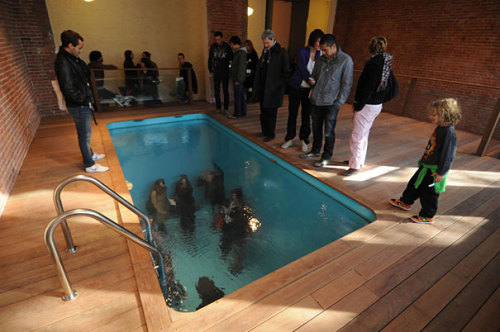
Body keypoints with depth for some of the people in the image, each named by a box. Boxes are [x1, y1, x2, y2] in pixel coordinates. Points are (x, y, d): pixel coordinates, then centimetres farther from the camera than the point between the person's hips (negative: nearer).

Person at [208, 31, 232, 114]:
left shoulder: (227, 46, -4)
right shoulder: (213, 47, 5)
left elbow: (231, 58, 1)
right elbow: (210, 59, 12)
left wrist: (230, 68, -4)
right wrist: (210, 69, 8)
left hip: (225, 72, -3)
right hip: (216, 72, 3)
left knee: (225, 90, -3)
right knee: (216, 90, 4)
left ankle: (226, 108, 5)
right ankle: (218, 108, 14)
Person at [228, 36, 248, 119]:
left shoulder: (241, 53, -15)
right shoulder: (237, 52, 15)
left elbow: (241, 67, -19)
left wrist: (238, 80, -20)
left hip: (239, 80, -10)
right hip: (237, 79, 10)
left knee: (237, 97, -5)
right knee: (241, 96, 13)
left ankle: (237, 114, 1)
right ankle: (243, 112, 20)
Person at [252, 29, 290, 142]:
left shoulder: (281, 52, -10)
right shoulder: (265, 51, 12)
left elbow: (286, 72, -9)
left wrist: (280, 85, -11)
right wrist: (257, 85, 12)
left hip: (273, 89, -7)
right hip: (263, 87, 7)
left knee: (270, 113, 0)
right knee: (263, 112, 14)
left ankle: (270, 134, 13)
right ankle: (264, 131, 27)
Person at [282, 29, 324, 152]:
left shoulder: (320, 54, 3)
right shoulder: (303, 52, -9)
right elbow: (304, 71, -16)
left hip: (309, 90, 2)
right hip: (296, 87, -2)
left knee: (306, 115, 4)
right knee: (292, 114, 5)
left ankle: (304, 140, 16)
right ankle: (290, 139, 19)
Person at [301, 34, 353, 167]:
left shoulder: (345, 60, -5)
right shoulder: (321, 60, 10)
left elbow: (346, 84, -6)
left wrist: (338, 103, -11)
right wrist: (313, 81, -2)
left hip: (331, 103, -5)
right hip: (315, 101, 5)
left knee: (328, 132, 0)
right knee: (316, 128, 15)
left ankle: (326, 157, 15)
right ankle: (315, 151, 33)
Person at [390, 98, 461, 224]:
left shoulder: (449, 133, -25)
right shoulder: (439, 128, 3)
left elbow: (448, 155, -24)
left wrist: (441, 172, -21)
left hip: (435, 170, -9)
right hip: (426, 165, 9)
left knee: (428, 193, 5)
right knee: (414, 183, 22)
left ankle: (428, 216, 24)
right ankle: (405, 202, 43)